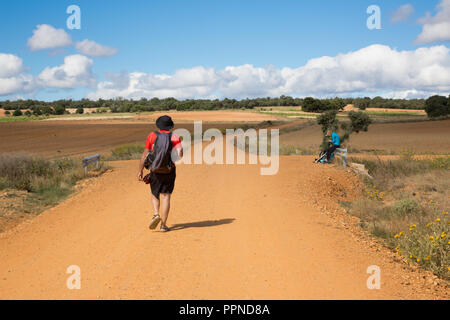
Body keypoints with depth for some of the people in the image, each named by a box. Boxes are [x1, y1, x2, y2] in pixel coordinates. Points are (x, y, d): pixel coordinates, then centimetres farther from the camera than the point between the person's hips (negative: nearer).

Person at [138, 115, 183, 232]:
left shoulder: (152, 136, 1)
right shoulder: (174, 137, -1)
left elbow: (145, 155, 0)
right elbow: (180, 154, -13)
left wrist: (140, 170, 6)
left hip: (155, 171, 0)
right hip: (169, 170, 0)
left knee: (155, 195, 17)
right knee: (165, 196, 4)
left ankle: (156, 214, -8)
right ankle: (163, 224, 1)